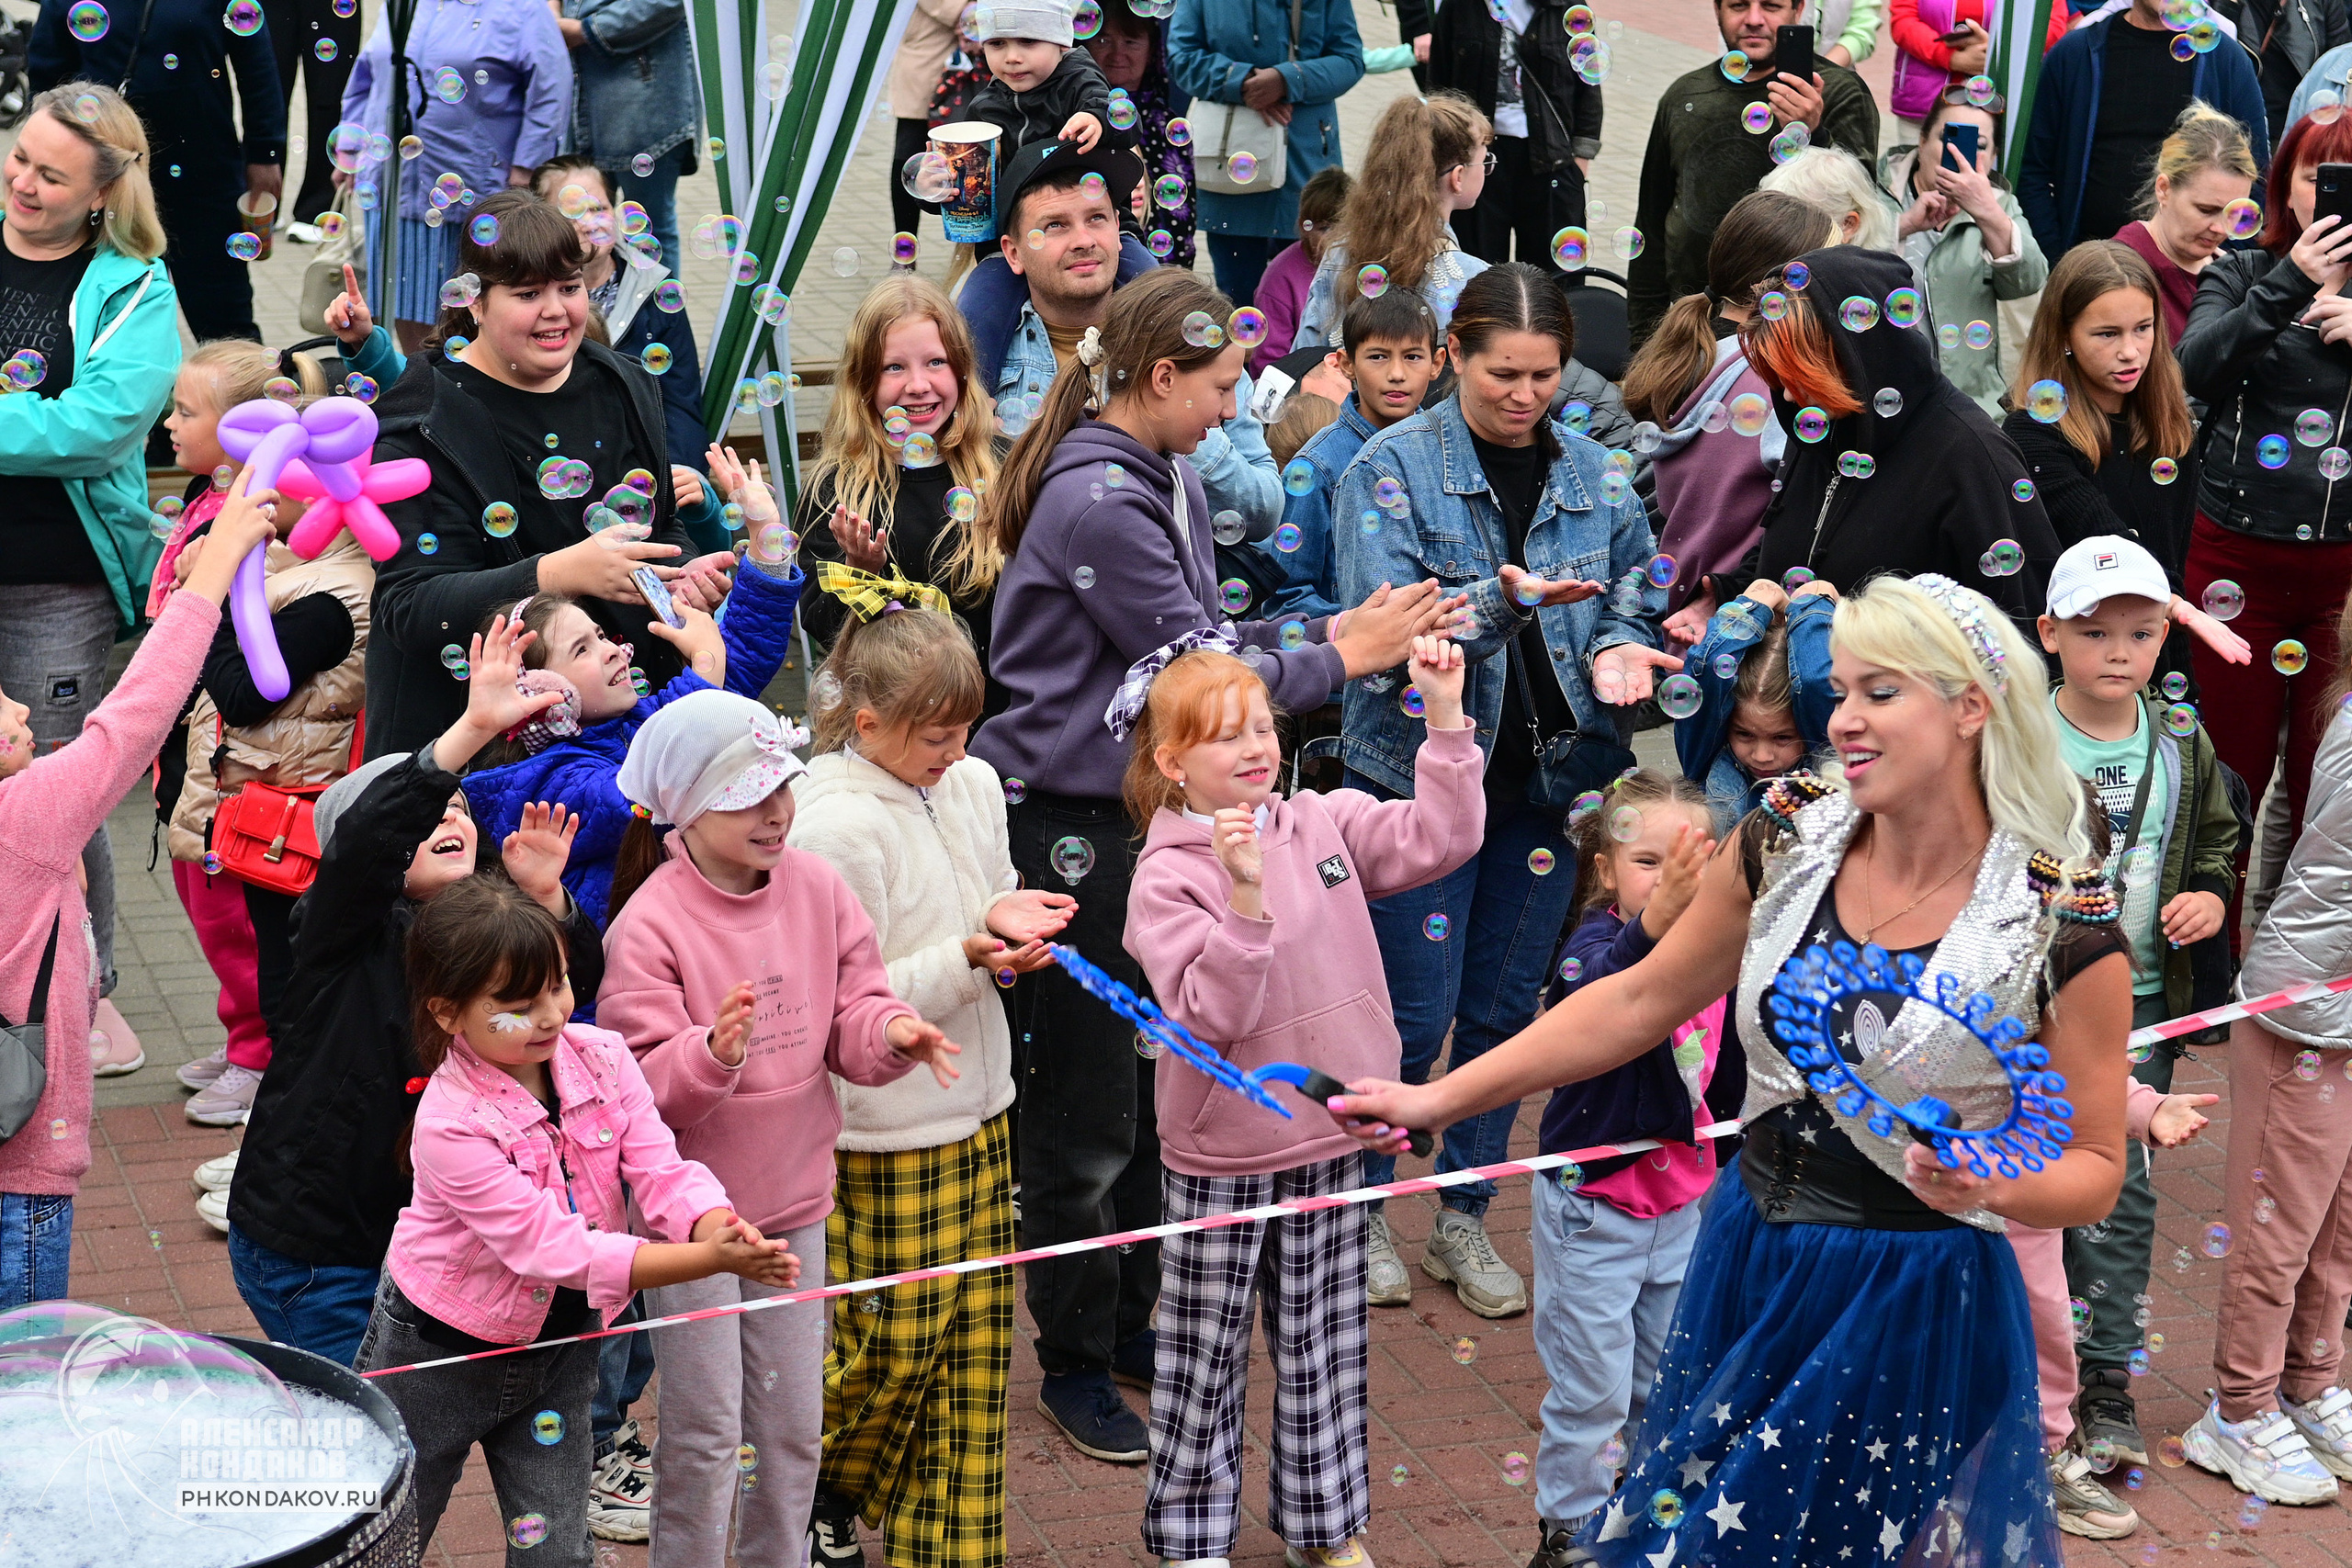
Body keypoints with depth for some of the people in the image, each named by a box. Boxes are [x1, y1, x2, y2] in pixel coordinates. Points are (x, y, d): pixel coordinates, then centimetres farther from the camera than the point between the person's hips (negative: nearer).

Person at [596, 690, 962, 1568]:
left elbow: (852, 1017, 0)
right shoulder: (649, 922, -16)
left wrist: (892, 1034, -22)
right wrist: (711, 1053, -38)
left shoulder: (816, 886, -1)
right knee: (705, 1435, 2)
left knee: (794, 1428, 13)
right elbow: (641, 1087, -19)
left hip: (793, 1200, 5)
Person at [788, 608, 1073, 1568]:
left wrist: (1008, 921, -6)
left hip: (978, 1112, 7)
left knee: (972, 1346, 11)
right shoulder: (835, 826, -19)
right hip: (884, 1136, -7)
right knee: (889, 1347, 5)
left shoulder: (973, 785, 4)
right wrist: (967, 958, -25)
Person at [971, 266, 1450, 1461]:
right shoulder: (1094, 501, -21)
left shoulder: (1168, 481, 9)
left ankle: (1128, 1323, 32)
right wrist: (1339, 661, -8)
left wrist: (1332, 630, 3)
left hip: (1140, 812, 9)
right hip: (1066, 826, -9)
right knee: (1086, 1110, 3)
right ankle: (1074, 1366, 18)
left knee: (1149, 1089, 17)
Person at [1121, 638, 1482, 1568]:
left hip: (1332, 1138, 4)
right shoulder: (1166, 878, -14)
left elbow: (1441, 838, -5)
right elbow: (1210, 1016, -22)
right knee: (1205, 1354, 9)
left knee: (1326, 1345, 16)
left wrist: (1446, 717, -13)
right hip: (1223, 1153, -4)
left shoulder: (1323, 824, 1)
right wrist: (1245, 899, -32)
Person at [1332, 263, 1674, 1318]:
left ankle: (1465, 1220, 26)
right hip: (1421, 766, -4)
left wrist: (1616, 649, -11)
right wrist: (1504, 600, -33)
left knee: (1506, 1009, 11)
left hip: (1547, 774, 4)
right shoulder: (1395, 467, -7)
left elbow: (1638, 591, 12)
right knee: (1416, 1015, -1)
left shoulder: (1591, 472, 7)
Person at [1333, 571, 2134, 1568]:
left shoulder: (2064, 922, -15)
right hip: (1747, 1267, 4)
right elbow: (1640, 1001, 6)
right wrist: (1439, 1099, 3)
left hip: (1916, 1309, -4)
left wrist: (1992, 1187, -29)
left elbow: (2094, 1168, -7)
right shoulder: (1786, 846, -4)